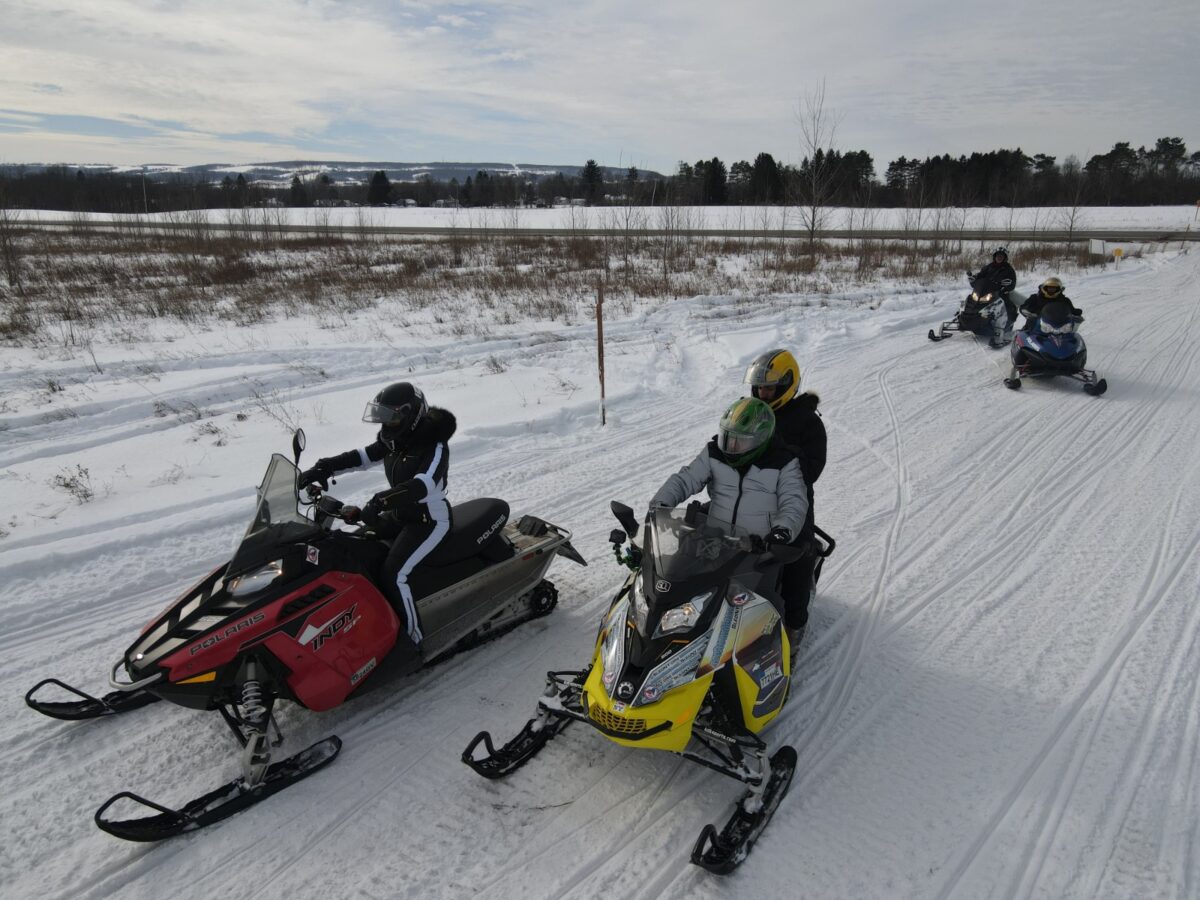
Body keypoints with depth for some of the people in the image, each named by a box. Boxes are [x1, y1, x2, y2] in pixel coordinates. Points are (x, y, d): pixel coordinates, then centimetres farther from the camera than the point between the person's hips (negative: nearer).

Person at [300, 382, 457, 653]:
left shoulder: (435, 447, -23)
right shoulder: (394, 439, 1)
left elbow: (422, 486, -39)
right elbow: (361, 457, 4)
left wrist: (379, 502, -51)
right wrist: (322, 469, -11)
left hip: (430, 519, -9)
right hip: (401, 515, 9)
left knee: (394, 573, -23)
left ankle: (413, 641, -12)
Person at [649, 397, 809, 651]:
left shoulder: (783, 463, -9)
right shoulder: (715, 453, 0)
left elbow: (795, 504, -14)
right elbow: (684, 479, 0)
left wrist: (782, 530, -35)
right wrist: (660, 503, -17)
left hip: (762, 550, -3)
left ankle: (786, 631, 20)